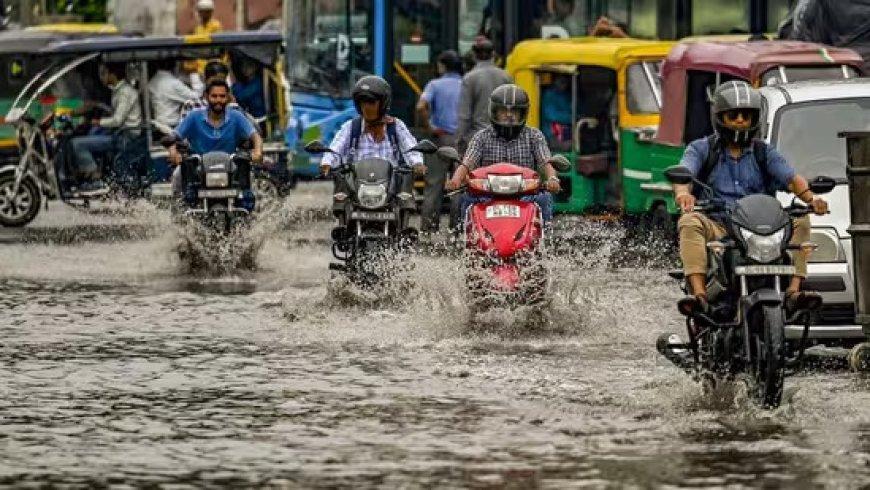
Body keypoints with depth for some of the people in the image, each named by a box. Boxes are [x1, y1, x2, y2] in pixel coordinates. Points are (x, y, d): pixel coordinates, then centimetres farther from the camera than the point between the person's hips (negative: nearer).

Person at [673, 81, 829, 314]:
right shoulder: (702, 149, 11)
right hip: (717, 229, -2)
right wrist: (682, 193, -33)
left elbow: (791, 178, 3)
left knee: (799, 221, -20)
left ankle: (793, 289, -30)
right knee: (689, 223, -32)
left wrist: (810, 198, -20)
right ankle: (699, 292, -45)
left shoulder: (764, 153, 17)